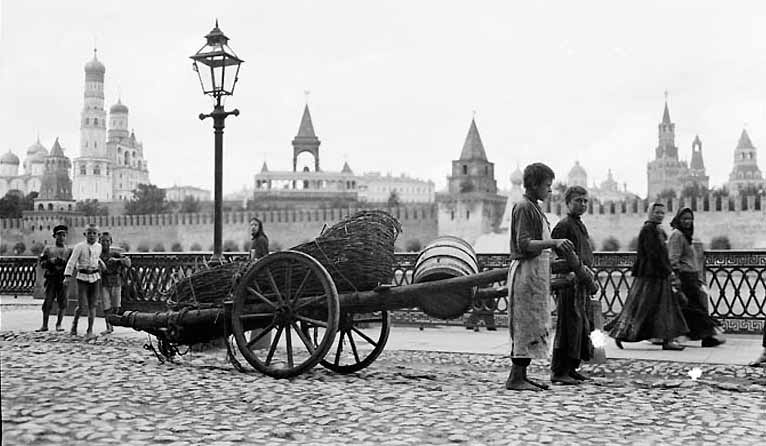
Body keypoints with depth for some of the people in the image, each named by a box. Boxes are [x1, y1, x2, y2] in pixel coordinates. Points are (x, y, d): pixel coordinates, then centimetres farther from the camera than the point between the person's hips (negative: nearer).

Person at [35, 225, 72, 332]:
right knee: (48, 301, -2)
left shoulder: (69, 250, 13)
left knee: (62, 302, -3)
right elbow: (42, 263, 7)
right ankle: (44, 325, 4)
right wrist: (51, 261, -10)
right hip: (51, 278, 0)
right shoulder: (48, 249, 14)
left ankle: (59, 324, 7)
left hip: (63, 278, 0)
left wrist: (63, 262, -14)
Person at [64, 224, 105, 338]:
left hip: (95, 277, 4)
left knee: (92, 305, 1)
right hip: (82, 277, -4)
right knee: (82, 305, -8)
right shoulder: (80, 247, -7)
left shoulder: (99, 247, 8)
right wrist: (67, 276, -21)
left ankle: (90, 330, 7)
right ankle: (75, 323, 20)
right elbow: (72, 261, -13)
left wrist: (100, 263, 13)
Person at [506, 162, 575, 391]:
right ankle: (515, 378, -5)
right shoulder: (524, 207, -12)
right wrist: (553, 242, -29)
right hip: (526, 271, -10)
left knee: (534, 327, 10)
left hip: (536, 273, 10)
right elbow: (524, 244, -21)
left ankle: (521, 376, 14)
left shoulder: (534, 208, 19)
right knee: (527, 326, -9)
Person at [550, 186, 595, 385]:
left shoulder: (581, 225, 20)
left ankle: (571, 368, 19)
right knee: (568, 325, -9)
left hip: (583, 283, 10)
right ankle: (559, 371, -6)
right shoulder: (564, 225, -9)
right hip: (569, 283, -10)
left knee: (582, 325, 11)